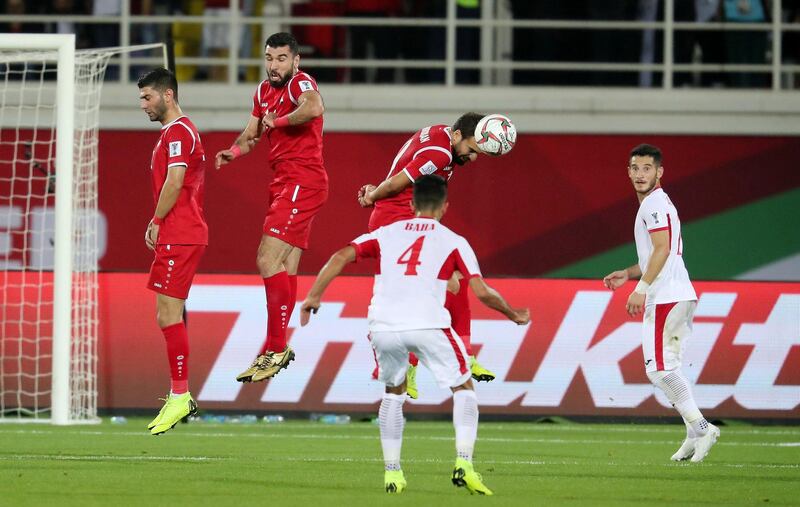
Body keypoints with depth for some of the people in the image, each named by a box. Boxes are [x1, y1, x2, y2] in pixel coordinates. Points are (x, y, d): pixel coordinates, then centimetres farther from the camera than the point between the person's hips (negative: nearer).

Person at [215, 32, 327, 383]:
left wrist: (277, 120, -22)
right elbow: (252, 133, 23)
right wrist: (235, 150, 1)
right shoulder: (264, 91, 15)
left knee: (268, 260, -15)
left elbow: (314, 108, -36)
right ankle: (275, 350, 18)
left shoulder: (300, 83, -12)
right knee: (285, 269, 13)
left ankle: (276, 348, -11)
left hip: (302, 181, -10)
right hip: (284, 183, 10)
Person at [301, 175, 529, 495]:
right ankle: (464, 464, -3)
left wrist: (313, 296, 12)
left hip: (383, 327, 3)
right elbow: (481, 291, 6)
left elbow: (341, 257, 7)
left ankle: (392, 472, 20)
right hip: (428, 325, -3)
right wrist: (513, 315, 21)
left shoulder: (385, 233, 19)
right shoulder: (453, 241, 12)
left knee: (393, 393, 26)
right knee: (463, 388, 14)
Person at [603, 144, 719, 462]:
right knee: (668, 368, 11)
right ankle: (695, 434, 8)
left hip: (666, 298, -10)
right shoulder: (660, 203, 23)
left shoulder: (655, 203, -9)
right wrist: (628, 274, 23)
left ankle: (700, 427, -14)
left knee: (659, 369, -13)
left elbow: (662, 250, -19)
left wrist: (641, 288, -21)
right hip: (681, 297, 10)